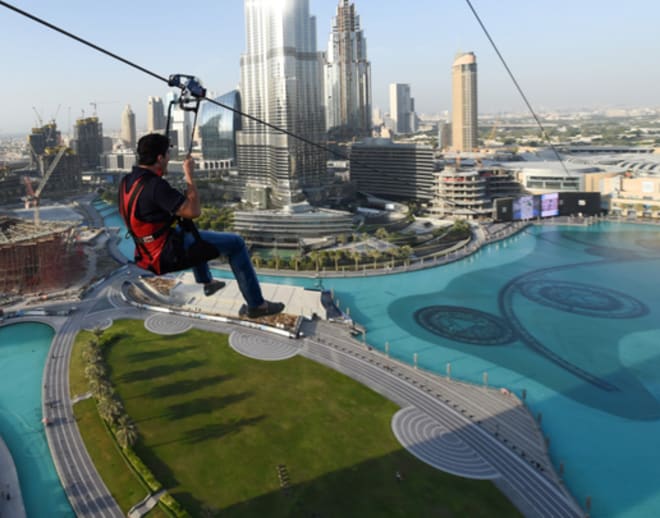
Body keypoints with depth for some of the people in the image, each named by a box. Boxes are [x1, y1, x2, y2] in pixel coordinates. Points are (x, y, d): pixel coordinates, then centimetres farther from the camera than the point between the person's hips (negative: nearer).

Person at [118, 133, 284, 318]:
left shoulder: (126, 182, 2)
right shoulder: (155, 185, -26)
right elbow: (194, 211, -25)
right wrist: (189, 176, -15)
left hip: (148, 253, 10)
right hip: (168, 254, -9)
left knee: (189, 231, 39)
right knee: (235, 243, -2)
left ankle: (206, 282, 50)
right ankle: (255, 304, 4)